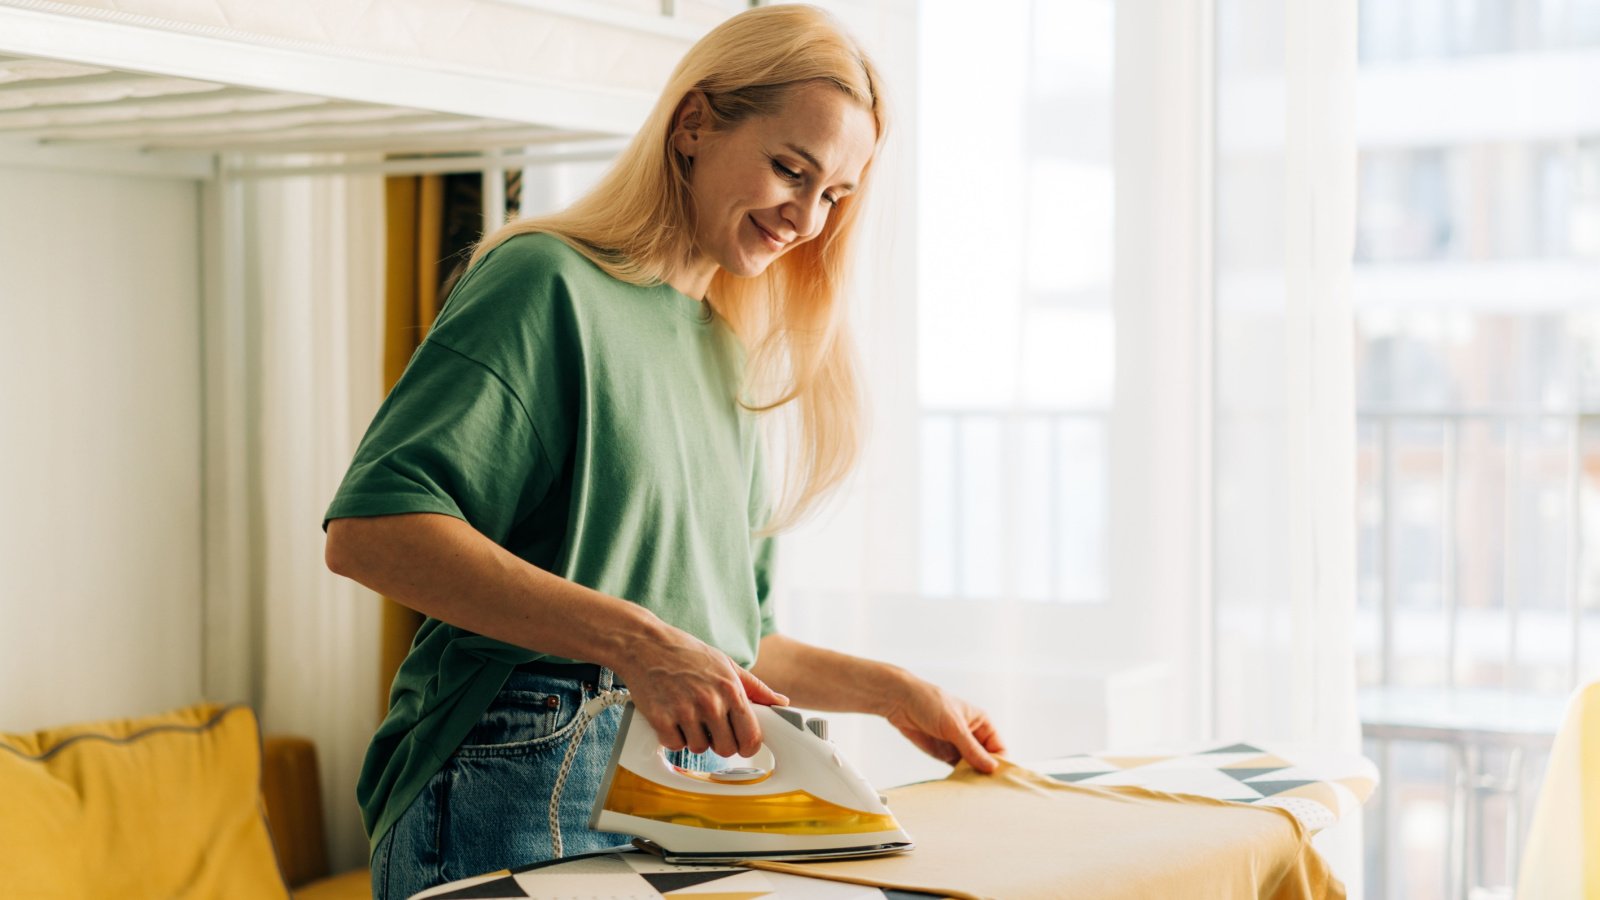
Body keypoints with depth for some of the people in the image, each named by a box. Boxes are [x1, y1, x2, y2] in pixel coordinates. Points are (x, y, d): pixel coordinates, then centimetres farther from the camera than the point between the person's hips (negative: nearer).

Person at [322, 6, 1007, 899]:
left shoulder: (730, 358, 17)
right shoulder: (552, 285, -7)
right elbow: (369, 529, -20)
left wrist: (893, 692, 15)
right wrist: (631, 640, -25)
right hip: (527, 797, -7)